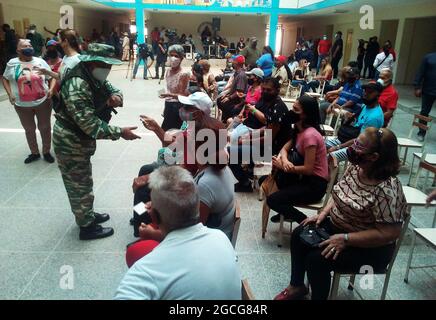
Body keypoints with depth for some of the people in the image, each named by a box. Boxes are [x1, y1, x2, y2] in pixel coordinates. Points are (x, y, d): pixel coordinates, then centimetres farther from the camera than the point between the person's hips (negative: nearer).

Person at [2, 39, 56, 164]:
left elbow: (51, 77, 5)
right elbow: (5, 79, 9)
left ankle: (46, 152, 27)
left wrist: (51, 89, -13)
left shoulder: (40, 61, 0)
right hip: (22, 105, 1)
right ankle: (34, 153, 31)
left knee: (45, 128, 10)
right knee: (29, 130, 14)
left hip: (43, 102, 0)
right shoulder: (12, 63, 0)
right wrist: (10, 93, -4)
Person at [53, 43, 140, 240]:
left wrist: (116, 96, -15)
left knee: (82, 182, 23)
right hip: (70, 142, -10)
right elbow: (90, 125, -35)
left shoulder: (94, 78, 1)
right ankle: (87, 227, 20)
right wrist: (120, 133, -32)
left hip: (80, 139, 10)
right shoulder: (77, 86, -30)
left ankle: (87, 215, 41)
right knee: (80, 186, 4)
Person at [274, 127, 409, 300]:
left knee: (317, 259, -21)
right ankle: (297, 286, 20)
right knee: (299, 236, 1)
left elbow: (390, 233, -29)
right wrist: (324, 213, -5)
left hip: (370, 248, -8)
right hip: (338, 225, 8)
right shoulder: (355, 167, -7)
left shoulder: (386, 190, -31)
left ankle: (318, 296, 9)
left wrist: (345, 239, -28)